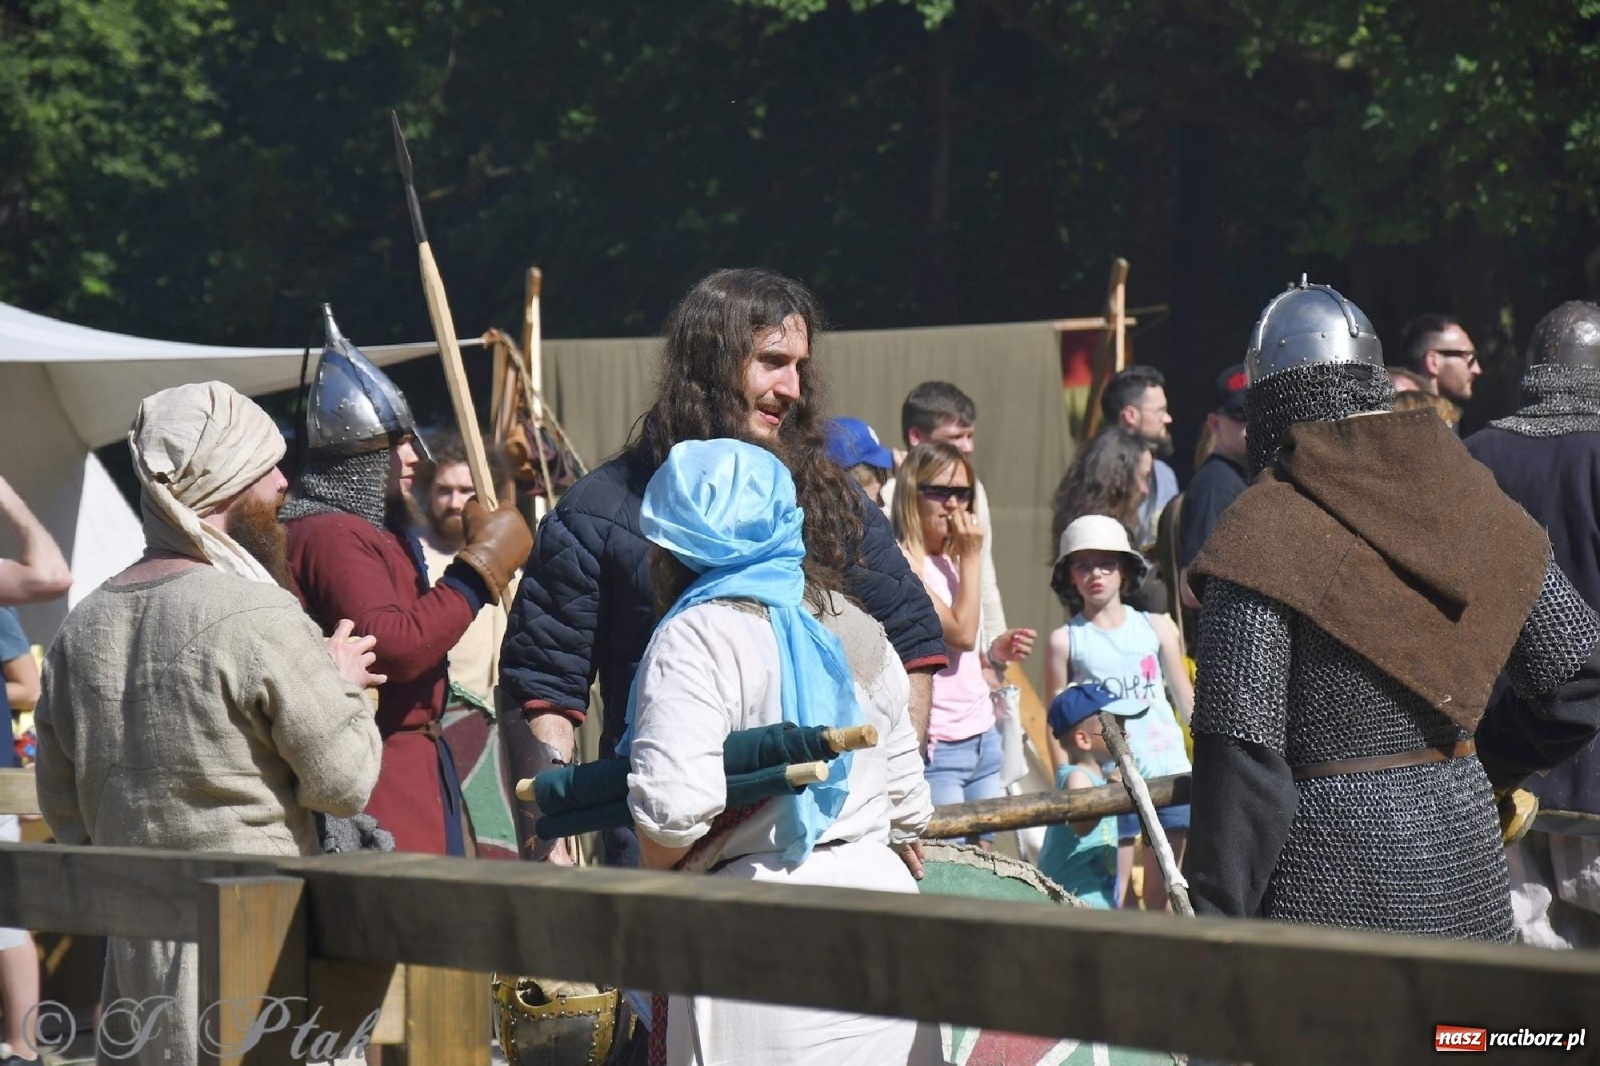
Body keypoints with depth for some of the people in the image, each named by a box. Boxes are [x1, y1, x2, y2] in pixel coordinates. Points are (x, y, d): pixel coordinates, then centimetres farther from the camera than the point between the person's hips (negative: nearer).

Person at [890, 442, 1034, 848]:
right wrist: (972, 557, -11)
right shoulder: (903, 562, -11)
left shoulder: (951, 561, 15)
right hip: (938, 747, -9)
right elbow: (961, 632, -18)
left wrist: (993, 652, 5)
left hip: (982, 738, 9)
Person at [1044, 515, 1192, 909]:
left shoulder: (1157, 628, 10)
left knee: (1163, 892, 2)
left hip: (1167, 771, 2)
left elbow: (1187, 699, 15)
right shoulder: (1065, 641, 4)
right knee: (1113, 899, -3)